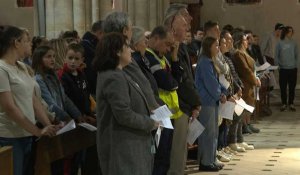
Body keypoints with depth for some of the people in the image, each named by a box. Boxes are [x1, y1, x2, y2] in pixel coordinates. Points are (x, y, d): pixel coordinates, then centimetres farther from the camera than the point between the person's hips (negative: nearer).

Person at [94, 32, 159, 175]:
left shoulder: (117, 75, 14)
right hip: (123, 147, -11)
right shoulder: (114, 78, -20)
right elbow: (124, 115, -23)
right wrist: (150, 123, -12)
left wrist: (147, 114, 8)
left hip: (129, 145, 11)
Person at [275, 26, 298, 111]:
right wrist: (278, 65, -3)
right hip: (283, 69, -1)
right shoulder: (280, 43, -2)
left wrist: (296, 65, 0)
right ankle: (284, 104, 13)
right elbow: (276, 56, 3)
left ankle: (291, 103, 14)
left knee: (292, 87, 5)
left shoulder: (294, 43, 2)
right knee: (283, 87, 3)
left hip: (293, 69, 1)